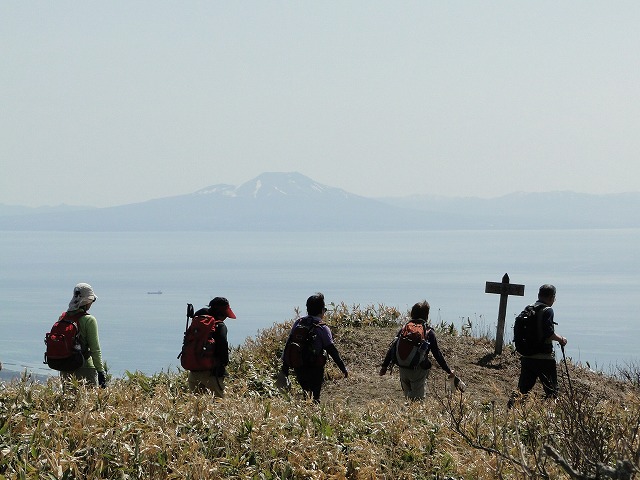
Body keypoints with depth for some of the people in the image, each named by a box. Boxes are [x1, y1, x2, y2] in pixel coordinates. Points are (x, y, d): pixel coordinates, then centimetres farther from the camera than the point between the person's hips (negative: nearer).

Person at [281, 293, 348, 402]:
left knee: (305, 393, 21)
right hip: (315, 368, -5)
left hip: (298, 367, 5)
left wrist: (285, 367, 12)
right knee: (314, 397, -1)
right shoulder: (322, 328, -9)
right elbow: (332, 350, -10)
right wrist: (343, 368, -4)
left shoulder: (298, 323, 5)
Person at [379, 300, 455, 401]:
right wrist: (449, 371, 9)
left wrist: (384, 366, 16)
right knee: (417, 399, -2)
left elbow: (392, 347, 8)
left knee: (408, 396, 19)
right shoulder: (429, 332, -1)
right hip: (418, 370, -4)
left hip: (403, 369, 4)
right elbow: (437, 354, 0)